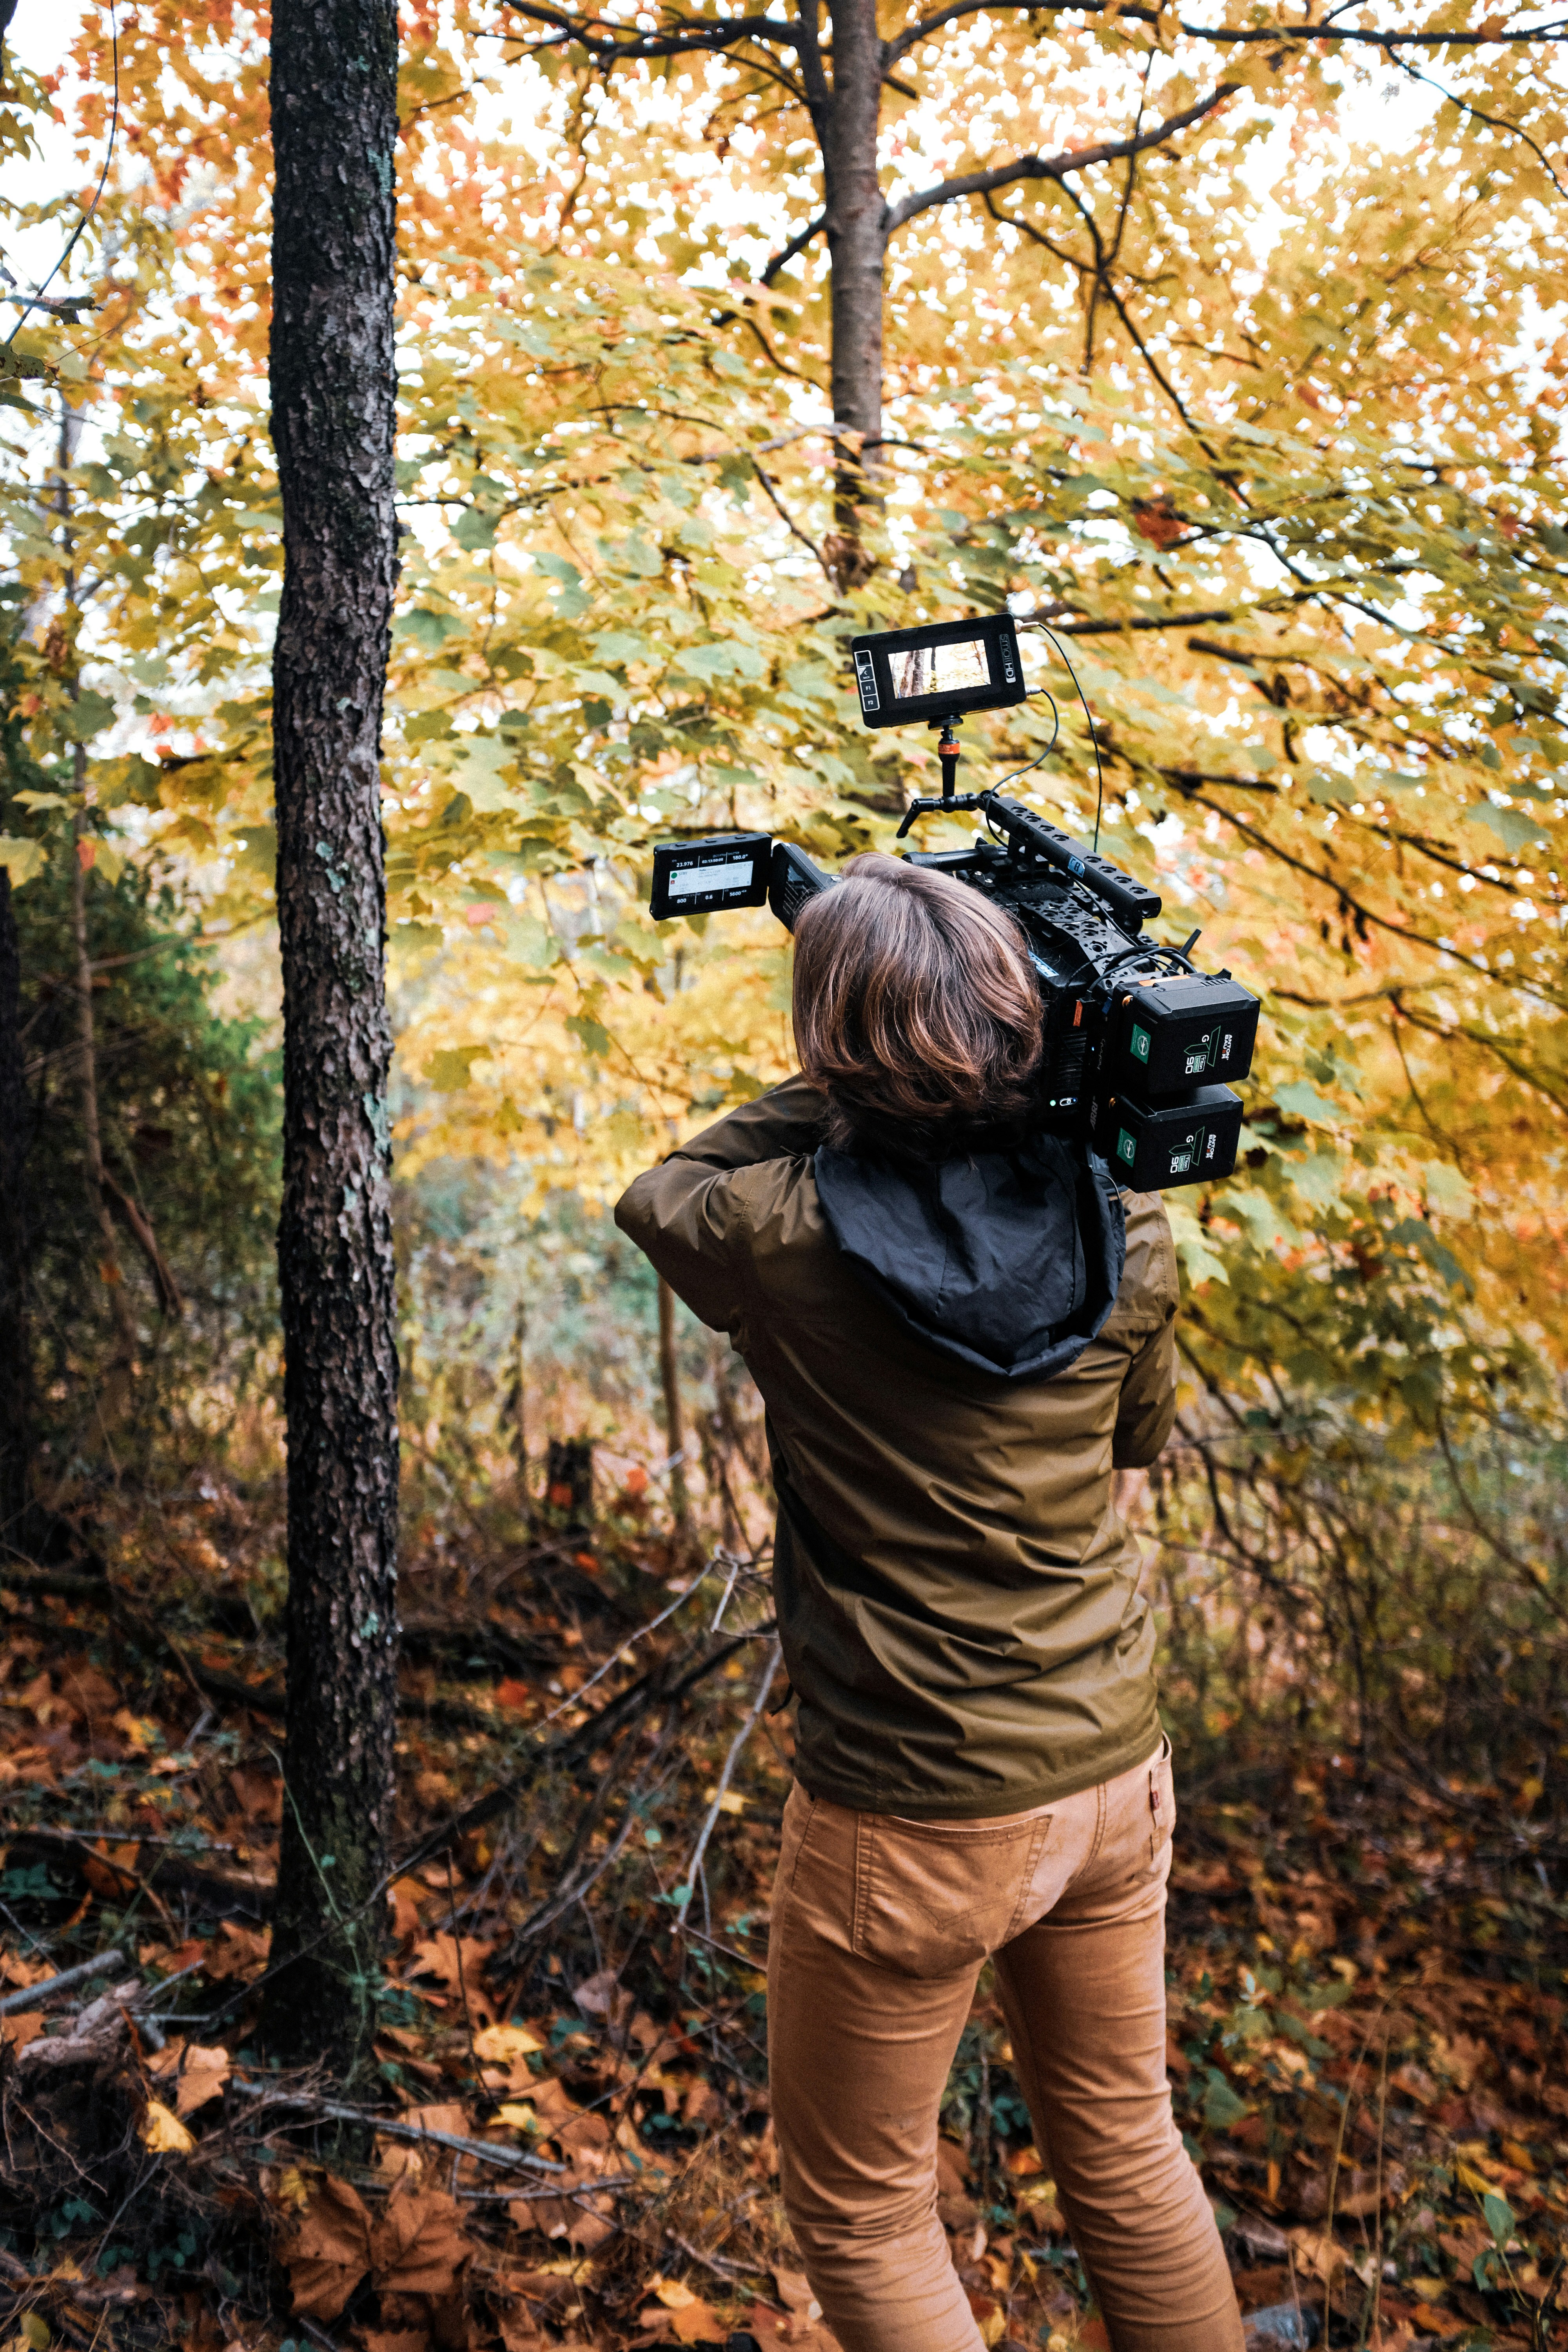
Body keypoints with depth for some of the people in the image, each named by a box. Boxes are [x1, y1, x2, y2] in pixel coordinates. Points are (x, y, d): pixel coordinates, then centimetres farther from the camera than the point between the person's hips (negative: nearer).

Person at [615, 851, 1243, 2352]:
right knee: (1125, 2150, 26)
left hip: (912, 1820, -4)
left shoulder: (785, 1237, -20)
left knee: (860, 2214, 18)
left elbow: (655, 1198, 2)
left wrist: (829, 1093, -2)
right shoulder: (1125, 1232, -10)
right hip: (1113, 1778, 5)